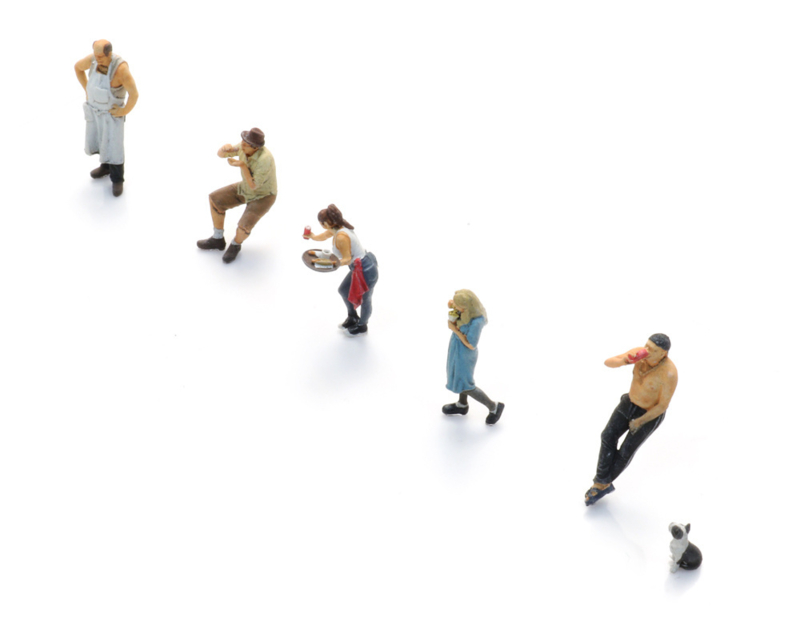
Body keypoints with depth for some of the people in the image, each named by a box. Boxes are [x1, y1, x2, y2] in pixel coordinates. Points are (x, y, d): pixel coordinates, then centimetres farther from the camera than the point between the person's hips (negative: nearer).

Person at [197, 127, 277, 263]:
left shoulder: (264, 159, -39)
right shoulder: (243, 146, -17)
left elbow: (254, 186, -31)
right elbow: (220, 154, -9)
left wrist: (242, 165, -37)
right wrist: (225, 148, -33)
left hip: (263, 197, -7)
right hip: (246, 189, 7)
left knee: (243, 227, -27)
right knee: (214, 199, -1)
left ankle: (235, 245, 10)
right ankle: (218, 239, 17)